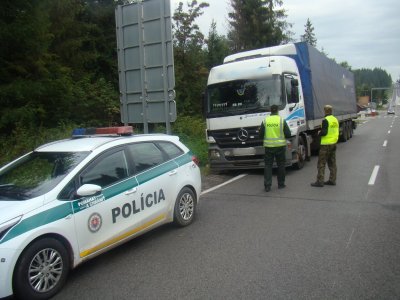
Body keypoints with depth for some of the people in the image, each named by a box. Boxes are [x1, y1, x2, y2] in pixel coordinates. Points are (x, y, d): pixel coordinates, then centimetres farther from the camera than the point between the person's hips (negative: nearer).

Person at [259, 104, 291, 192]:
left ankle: (267, 185, -2)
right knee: (281, 165, 12)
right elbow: (288, 134, -5)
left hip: (268, 146, 1)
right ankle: (281, 184, 19)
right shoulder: (282, 120, -5)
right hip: (280, 145, -1)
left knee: (268, 165, 5)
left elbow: (261, 135, 1)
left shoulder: (265, 121, -2)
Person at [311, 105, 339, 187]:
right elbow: (337, 132, 17)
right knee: (332, 163, 14)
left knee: (321, 163, -3)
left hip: (326, 144, -8)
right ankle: (332, 180, 18)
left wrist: (319, 133, -3)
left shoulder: (325, 120, -16)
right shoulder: (335, 120, 11)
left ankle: (320, 181, -3)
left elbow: (324, 132, -22)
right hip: (333, 143, 8)